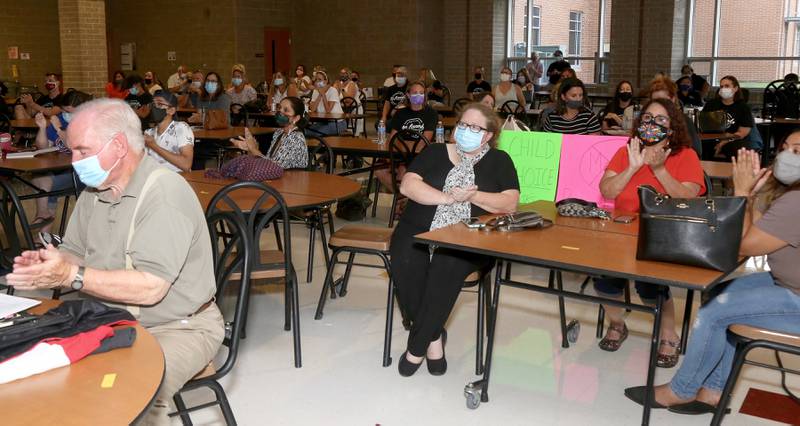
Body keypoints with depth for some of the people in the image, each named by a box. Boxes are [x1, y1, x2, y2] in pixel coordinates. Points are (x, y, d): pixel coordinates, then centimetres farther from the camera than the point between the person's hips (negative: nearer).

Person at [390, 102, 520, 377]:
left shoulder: (499, 161, 15)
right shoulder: (435, 153, 15)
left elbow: (510, 203, 1)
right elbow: (407, 185, 0)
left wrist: (471, 196, -13)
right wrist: (449, 197, -12)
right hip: (419, 230, 2)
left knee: (446, 267, -35)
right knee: (405, 265, -31)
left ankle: (417, 346, -19)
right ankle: (433, 337, -12)